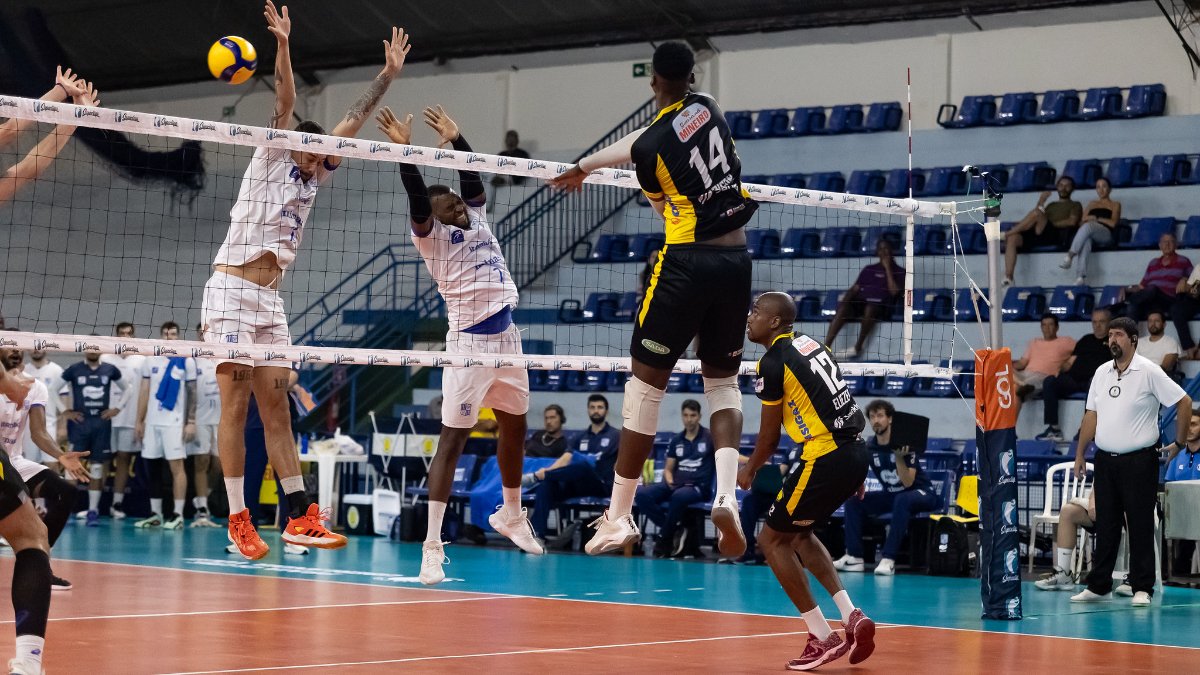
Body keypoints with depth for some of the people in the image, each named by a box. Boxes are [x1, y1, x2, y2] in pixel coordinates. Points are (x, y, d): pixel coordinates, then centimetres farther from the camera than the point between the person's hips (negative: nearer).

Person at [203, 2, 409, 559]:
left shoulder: (313, 177, 19)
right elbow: (285, 103, -10)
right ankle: (238, 520, -6)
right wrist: (282, 45, -23)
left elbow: (352, 122, 19)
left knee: (276, 408, 3)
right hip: (231, 291, -7)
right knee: (235, 406, -7)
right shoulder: (272, 159, 3)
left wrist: (389, 74, 19)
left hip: (269, 300, 7)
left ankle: (300, 516, 0)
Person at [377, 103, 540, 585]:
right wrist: (404, 150, -30)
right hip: (469, 341, -7)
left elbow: (472, 177, 11)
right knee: (453, 438, -11)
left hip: (506, 336, 8)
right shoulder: (432, 235, -5)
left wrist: (455, 139, 3)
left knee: (514, 428, 20)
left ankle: (511, 515, 41)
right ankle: (432, 545, -13)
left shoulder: (477, 218, 14)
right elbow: (417, 199, -20)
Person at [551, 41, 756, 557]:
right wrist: (585, 164, 39)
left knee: (648, 379, 1)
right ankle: (726, 493, -7)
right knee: (723, 380, 14)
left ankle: (619, 514, 1)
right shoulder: (706, 107, 8)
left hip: (687, 260, -5)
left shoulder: (651, 148, -8)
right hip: (736, 260, 5)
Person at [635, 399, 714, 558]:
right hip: (675, 485, 5)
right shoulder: (676, 440, 16)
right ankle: (676, 530, -19)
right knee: (641, 494, -22)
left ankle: (664, 539, -21)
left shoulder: (710, 437, 3)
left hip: (698, 487, -5)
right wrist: (669, 481, -4)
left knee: (679, 496, -41)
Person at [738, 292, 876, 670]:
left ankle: (823, 638, 3)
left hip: (826, 459, -9)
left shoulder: (773, 362, -9)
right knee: (799, 534, 24)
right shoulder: (809, 344, 15)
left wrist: (749, 471, 16)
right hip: (855, 450, 9)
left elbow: (769, 436, -3)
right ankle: (852, 618, 13)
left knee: (773, 539, 5)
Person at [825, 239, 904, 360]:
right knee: (842, 309, -30)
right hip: (860, 301, 3)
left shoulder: (899, 272, 12)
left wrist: (887, 268, -3)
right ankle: (826, 347, -42)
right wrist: (844, 301, -2)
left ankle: (858, 347, -32)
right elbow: (855, 288, 18)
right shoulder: (869, 269, 24)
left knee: (870, 309, -40)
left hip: (881, 305, -3)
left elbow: (893, 291, -5)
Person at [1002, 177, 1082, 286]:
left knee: (1037, 213, -33)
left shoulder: (1075, 205, 21)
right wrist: (1040, 203, 14)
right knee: (1012, 238, -25)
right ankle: (1008, 279, -34)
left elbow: (1072, 222, 1)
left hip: (1057, 235, -5)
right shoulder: (1051, 205, 37)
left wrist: (1051, 224, -5)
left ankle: (1006, 234, -22)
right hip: (1038, 234, 5)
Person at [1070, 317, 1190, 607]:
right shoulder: (1101, 373, 10)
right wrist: (1080, 454, 12)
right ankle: (1098, 586, 14)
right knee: (1105, 525, 9)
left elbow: (1183, 402, -6)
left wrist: (1178, 443, -4)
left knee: (1140, 526, -2)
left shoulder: (1148, 372, -8)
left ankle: (1142, 588, 2)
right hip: (1105, 460, 5)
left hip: (1139, 460, -5)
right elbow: (1091, 416, 15)